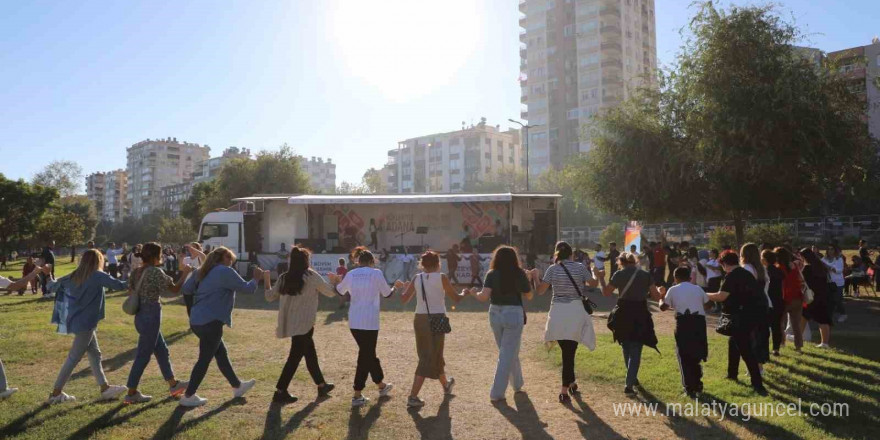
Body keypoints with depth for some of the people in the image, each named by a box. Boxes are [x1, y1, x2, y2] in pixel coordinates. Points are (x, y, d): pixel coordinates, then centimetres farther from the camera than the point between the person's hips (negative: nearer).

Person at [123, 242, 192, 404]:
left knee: (162, 351, 16)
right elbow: (175, 289, -11)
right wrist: (185, 274, 0)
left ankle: (173, 385, 26)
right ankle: (131, 393, 10)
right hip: (151, 316, -9)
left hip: (141, 315, 9)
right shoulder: (155, 271, -15)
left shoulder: (137, 272, 8)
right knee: (143, 355, 1)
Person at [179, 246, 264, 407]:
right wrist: (256, 278, 8)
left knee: (221, 353, 18)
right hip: (210, 322, -9)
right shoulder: (226, 272, -12)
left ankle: (237, 387, 29)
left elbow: (186, 288, 13)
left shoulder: (201, 271, 11)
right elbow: (246, 288, -9)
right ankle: (188, 396, 13)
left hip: (197, 320, 9)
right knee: (204, 359, 4)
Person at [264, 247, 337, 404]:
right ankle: (280, 392, 1)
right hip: (304, 324, -7)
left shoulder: (283, 278, 3)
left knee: (310, 353, 18)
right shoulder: (311, 276, -10)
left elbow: (270, 297, 11)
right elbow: (331, 292, -1)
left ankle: (321, 385, 30)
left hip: (290, 323, 7)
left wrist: (266, 280, 24)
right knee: (295, 356, 1)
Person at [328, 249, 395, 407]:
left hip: (354, 321, 6)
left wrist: (334, 281, 41)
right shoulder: (376, 273, -6)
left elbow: (339, 291, 21)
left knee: (368, 353, 19)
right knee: (366, 356, 3)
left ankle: (381, 386, 34)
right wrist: (396, 286, 23)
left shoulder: (351, 274, 5)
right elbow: (387, 294, 3)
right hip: (370, 322, -5)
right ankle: (357, 396, 4)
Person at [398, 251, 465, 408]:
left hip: (419, 319, 6)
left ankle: (446, 384, 43)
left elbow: (404, 299, 4)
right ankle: (412, 397, -4)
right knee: (429, 359, 1)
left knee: (434, 355, 21)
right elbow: (456, 298, 1)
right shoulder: (441, 277, -6)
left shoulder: (416, 278, 4)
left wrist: (405, 288, 23)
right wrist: (465, 293, 22)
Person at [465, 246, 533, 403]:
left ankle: (517, 384, 37)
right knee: (507, 355, 3)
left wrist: (474, 293, 6)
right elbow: (528, 296, 5)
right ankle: (496, 393, 2)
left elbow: (484, 297, -14)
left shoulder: (492, 274, -4)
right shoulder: (520, 274, -5)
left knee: (508, 352, 21)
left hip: (495, 314, 3)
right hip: (513, 314, -3)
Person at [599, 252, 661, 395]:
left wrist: (601, 279, 15)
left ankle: (632, 378, 38)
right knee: (635, 351, 6)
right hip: (640, 316, 0)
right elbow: (656, 296, -1)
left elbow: (606, 293, 0)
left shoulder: (619, 274, -5)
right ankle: (629, 385, -4)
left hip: (623, 315, 0)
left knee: (627, 348, 23)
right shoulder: (646, 275, -1)